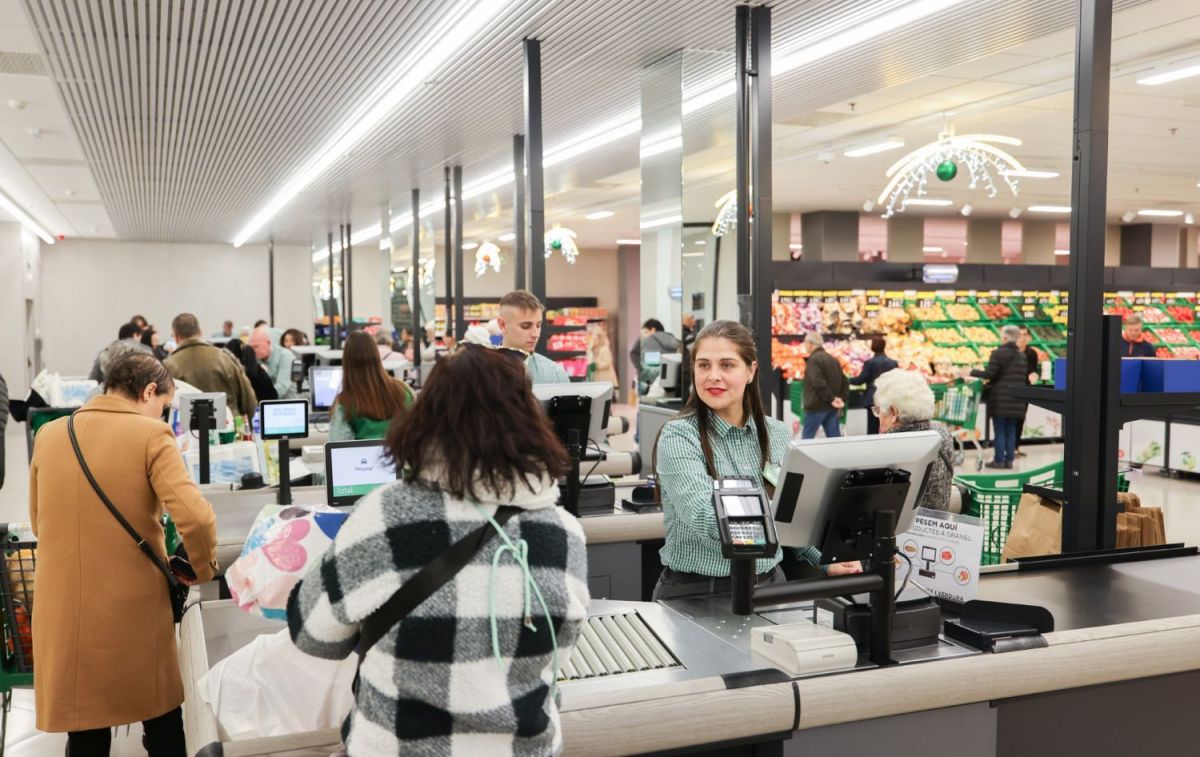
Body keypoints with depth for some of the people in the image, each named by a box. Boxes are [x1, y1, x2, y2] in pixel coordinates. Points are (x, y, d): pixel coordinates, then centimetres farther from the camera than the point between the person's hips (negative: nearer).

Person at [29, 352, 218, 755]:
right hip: (135, 609, -4)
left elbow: (39, 523, 17)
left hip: (65, 611, 4)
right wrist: (203, 568, -4)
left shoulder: (49, 435, 5)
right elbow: (195, 517, -23)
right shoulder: (151, 435, -11)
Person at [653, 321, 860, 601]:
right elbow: (706, 520, -22)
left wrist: (826, 560, 7)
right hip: (696, 592, -5)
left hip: (768, 584, 5)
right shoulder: (679, 436, -9)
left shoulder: (776, 434, 8)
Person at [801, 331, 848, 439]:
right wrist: (841, 399, 7)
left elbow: (818, 383, -24)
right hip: (832, 407, 8)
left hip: (817, 406, -8)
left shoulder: (813, 359, -12)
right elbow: (845, 383, 14)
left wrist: (831, 399, -17)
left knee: (807, 438, 1)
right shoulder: (834, 359, 15)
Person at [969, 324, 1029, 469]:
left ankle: (999, 460, 2)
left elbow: (990, 374, -14)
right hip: (1016, 399, 5)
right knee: (1011, 430, 10)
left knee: (999, 430, 0)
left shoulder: (997, 353, -9)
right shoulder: (1022, 356, 9)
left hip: (1000, 398, -5)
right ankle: (1009, 459, 10)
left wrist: (972, 372, -2)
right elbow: (1025, 378, 11)